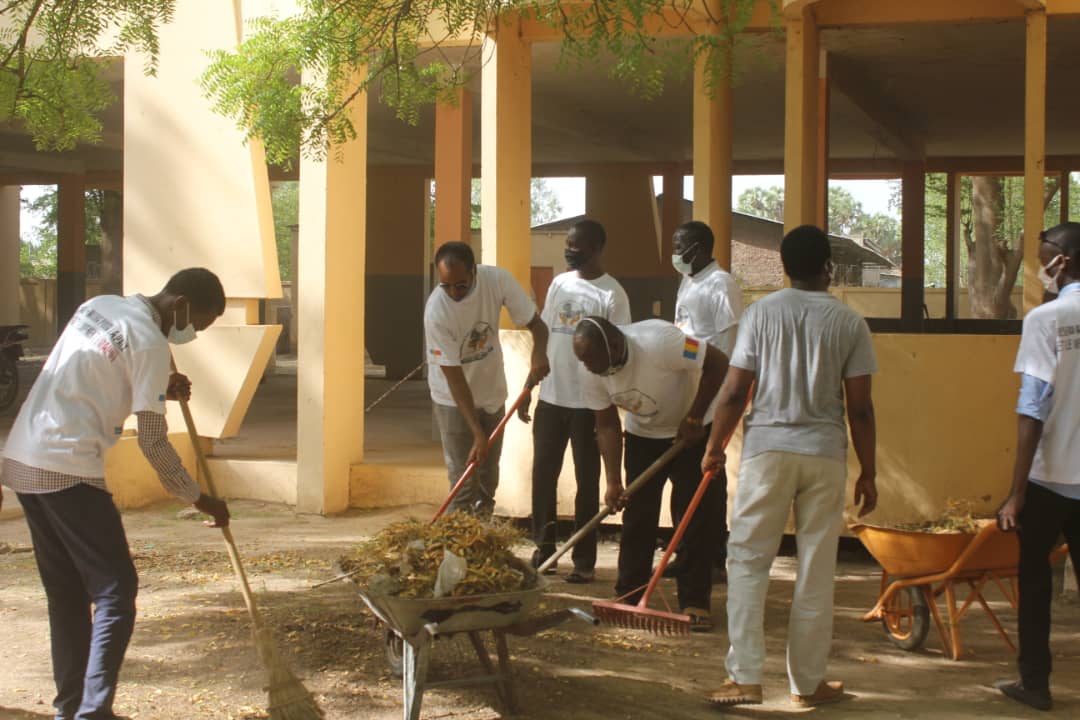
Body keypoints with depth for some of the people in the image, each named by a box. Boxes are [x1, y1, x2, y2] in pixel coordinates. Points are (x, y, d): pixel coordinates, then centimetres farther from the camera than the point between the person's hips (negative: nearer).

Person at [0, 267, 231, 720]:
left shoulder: (99, 306, 14)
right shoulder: (150, 342, -10)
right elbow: (152, 442, -9)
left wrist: (158, 389, 16)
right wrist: (200, 500, 1)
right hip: (68, 470, -9)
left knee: (66, 592, 14)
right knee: (115, 589, -3)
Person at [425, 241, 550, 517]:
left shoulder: (497, 279, -22)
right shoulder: (436, 312, -31)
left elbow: (536, 323, -14)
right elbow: (454, 377, -27)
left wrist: (539, 352, -38)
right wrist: (477, 433, -30)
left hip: (493, 392, 4)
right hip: (455, 400, -4)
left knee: (489, 475, 17)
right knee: (463, 482, -8)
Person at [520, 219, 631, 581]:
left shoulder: (612, 294, -9)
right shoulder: (559, 284, 8)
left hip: (588, 403, -5)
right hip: (551, 397, 5)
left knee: (587, 481, 4)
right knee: (543, 475, 9)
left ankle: (584, 560, 11)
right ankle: (543, 548, 23)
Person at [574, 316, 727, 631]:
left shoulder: (658, 342, -36)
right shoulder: (592, 374, -18)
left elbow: (718, 363, -29)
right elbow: (607, 425, -11)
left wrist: (694, 418, -25)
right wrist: (613, 481, -19)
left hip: (691, 430, -4)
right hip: (642, 435, 4)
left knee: (697, 515, -5)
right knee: (637, 514, 4)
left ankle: (695, 601, 1)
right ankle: (628, 596, 13)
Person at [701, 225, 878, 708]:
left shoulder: (761, 313, -1)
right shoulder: (850, 323, 0)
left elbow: (734, 391, -3)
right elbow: (860, 407, -1)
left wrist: (715, 447, 10)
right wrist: (868, 473, 8)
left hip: (767, 449, -1)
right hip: (826, 455, 1)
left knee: (747, 561, 6)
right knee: (816, 571, 8)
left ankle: (745, 677, -1)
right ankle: (807, 682, 16)